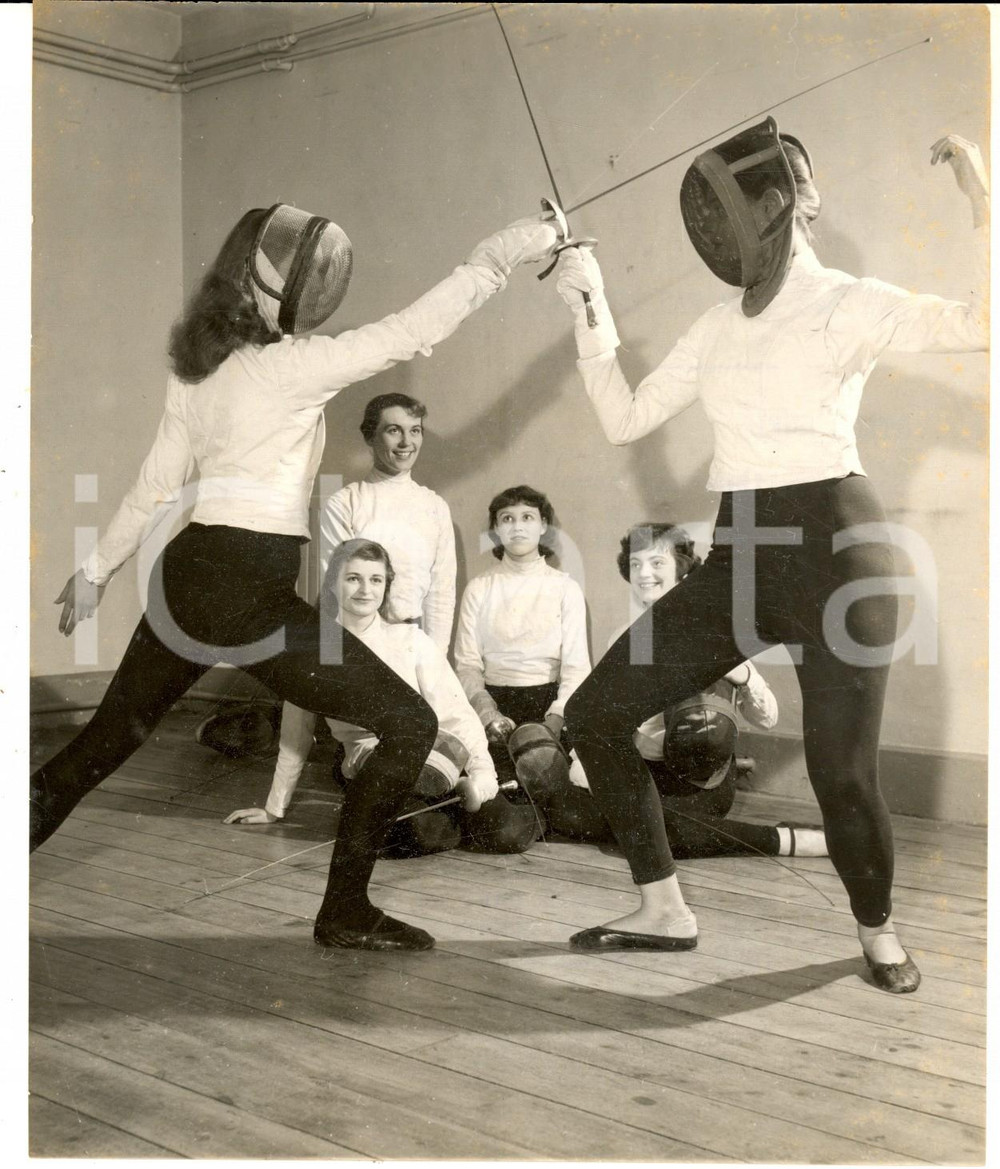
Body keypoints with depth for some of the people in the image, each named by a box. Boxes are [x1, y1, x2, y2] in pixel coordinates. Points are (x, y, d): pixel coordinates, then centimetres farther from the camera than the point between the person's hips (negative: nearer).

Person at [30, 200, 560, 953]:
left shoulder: (198, 368, 10)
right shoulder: (284, 366, -12)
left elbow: (158, 486, 15)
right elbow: (411, 334, -16)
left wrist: (99, 568, 25)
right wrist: (496, 256, -12)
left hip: (186, 578, 9)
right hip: (247, 591, -8)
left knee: (107, 743, 26)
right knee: (410, 725, -1)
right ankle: (346, 911, 5)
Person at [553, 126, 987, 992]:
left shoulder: (851, 303, -6)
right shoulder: (719, 326, 14)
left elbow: (983, 324, -20)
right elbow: (624, 421, 15)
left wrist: (982, 198, -28)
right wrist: (591, 311, 11)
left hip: (833, 549, -7)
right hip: (740, 558, 7)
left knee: (842, 775, -9)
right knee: (596, 715, 2)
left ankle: (878, 931, 24)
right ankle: (664, 911, 16)